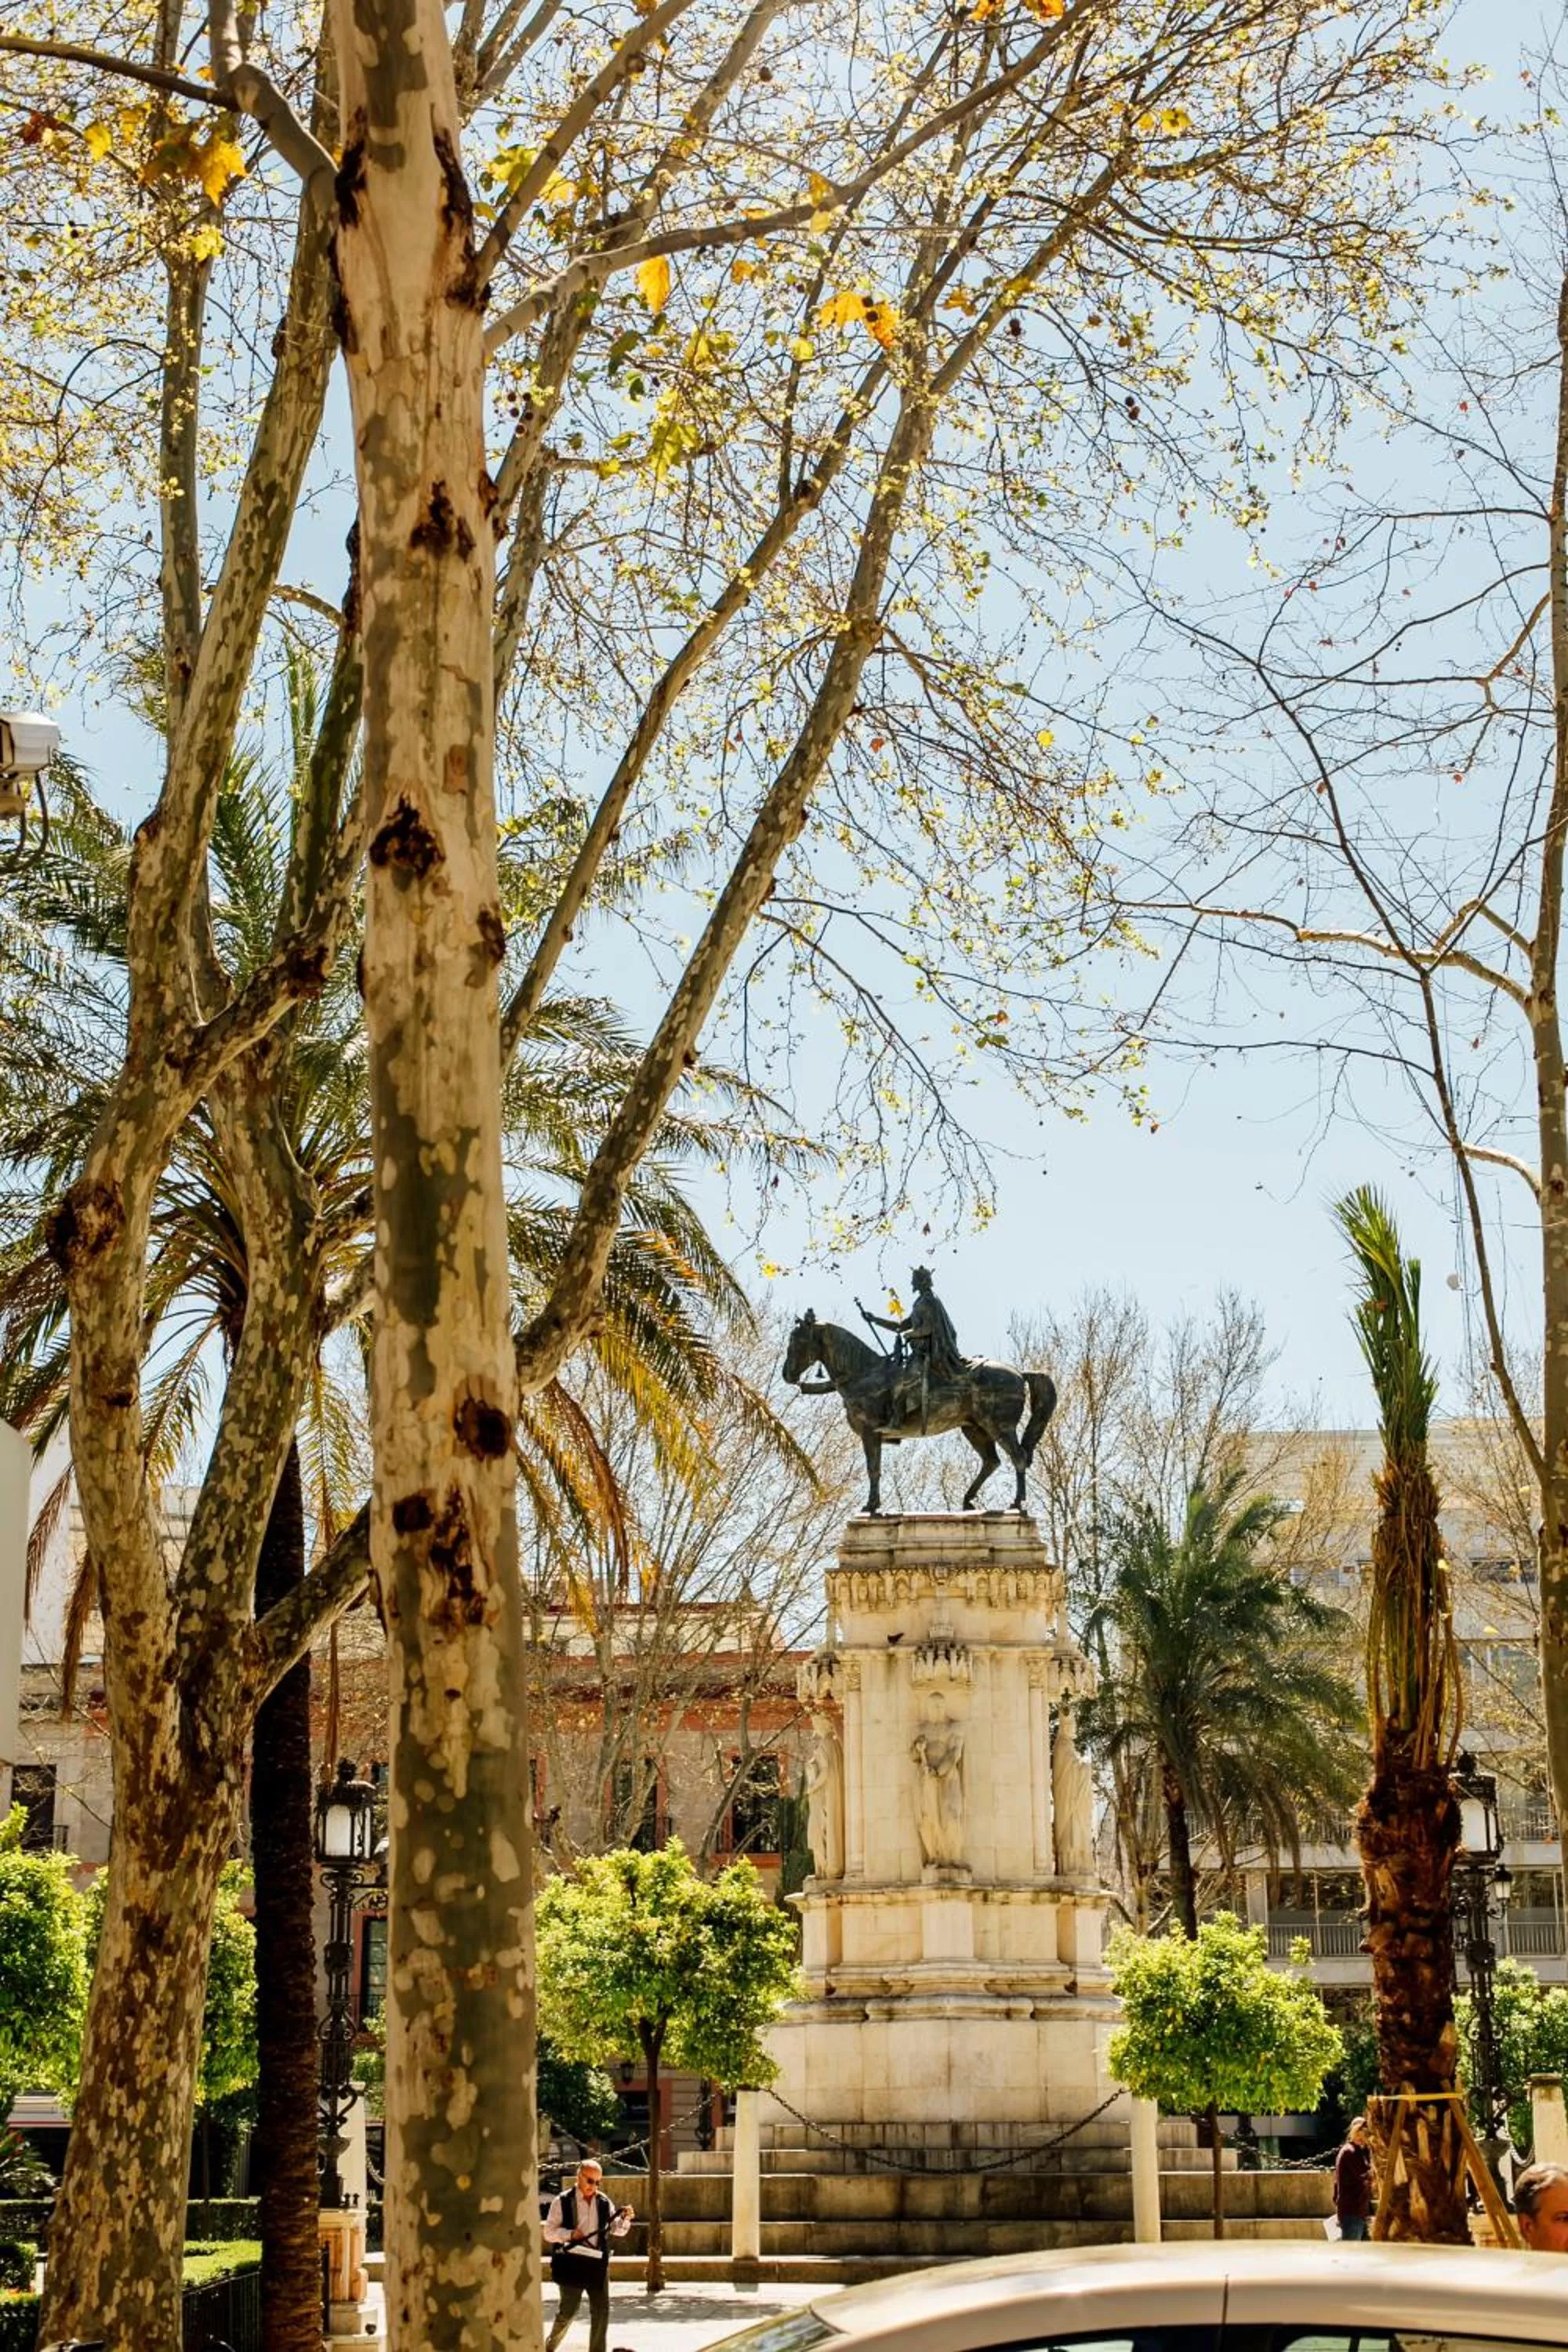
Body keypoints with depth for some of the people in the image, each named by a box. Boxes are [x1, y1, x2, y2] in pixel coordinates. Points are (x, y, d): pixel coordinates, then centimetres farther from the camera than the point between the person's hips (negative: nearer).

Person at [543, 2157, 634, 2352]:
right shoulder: (562, 2202, -4)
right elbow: (549, 2233, -4)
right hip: (571, 2263, -4)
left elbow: (618, 2230, 10)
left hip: (597, 2263, 4)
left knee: (601, 2311, 3)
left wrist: (624, 2218, -11)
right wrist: (570, 2234, -20)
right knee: (568, 2310, 1)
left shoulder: (604, 2202, 9)